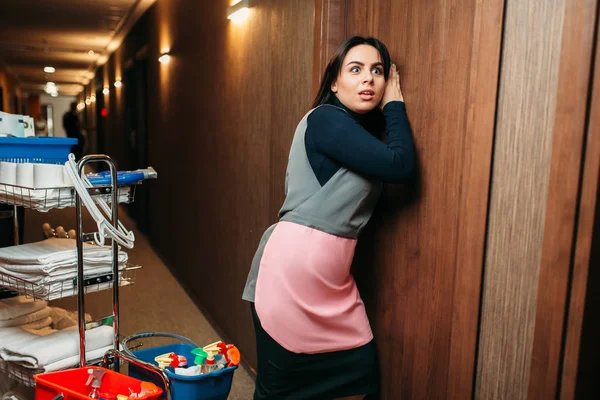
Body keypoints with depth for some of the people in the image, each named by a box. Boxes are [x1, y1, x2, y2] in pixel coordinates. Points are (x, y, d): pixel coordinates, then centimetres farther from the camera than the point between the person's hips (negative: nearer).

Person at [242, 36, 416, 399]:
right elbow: (400, 166, -20)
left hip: (332, 271, 9)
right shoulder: (326, 120, -14)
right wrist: (396, 105, -4)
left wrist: (391, 107, 10)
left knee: (359, 370, 10)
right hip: (293, 264, -9)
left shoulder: (365, 128, 16)